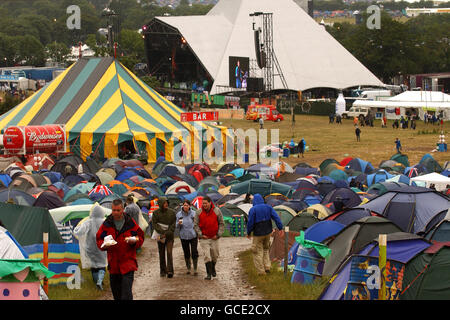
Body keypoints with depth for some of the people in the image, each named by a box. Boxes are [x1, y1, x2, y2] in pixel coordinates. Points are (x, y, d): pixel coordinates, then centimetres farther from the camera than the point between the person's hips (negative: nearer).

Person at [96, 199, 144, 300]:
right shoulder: (106, 224, 4)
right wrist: (105, 245, -15)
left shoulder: (130, 223, 1)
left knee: (126, 293, -12)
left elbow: (140, 238, 8)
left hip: (128, 263, -3)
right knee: (116, 291, 12)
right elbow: (99, 241, 8)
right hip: (113, 263, 3)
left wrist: (134, 240, -15)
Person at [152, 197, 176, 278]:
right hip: (160, 236, 1)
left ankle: (170, 270, -14)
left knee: (169, 253, -11)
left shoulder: (172, 212, -1)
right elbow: (154, 224, -5)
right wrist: (162, 232, -17)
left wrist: (167, 233, -13)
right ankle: (163, 271, 17)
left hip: (169, 236, -1)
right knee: (162, 254, 7)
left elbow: (174, 224, -2)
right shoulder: (156, 213, -1)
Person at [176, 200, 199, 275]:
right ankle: (188, 268, 23)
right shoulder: (179, 214, 0)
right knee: (186, 253, 10)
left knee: (194, 253, -6)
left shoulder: (193, 213, -4)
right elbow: (177, 227, 3)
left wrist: (198, 235, -7)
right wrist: (179, 223, -17)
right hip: (183, 237, 2)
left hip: (193, 236, -2)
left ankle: (195, 269, 5)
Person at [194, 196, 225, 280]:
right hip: (204, 238, -1)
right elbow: (195, 225, 1)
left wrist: (218, 234, -6)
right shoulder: (199, 212, -4)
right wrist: (200, 234, -8)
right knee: (207, 255, -11)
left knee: (215, 255, 10)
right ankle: (209, 273, -7)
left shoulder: (217, 211, -4)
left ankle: (213, 268, 38)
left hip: (214, 238, 1)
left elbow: (221, 224, 3)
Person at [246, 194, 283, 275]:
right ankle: (267, 267, 15)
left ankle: (261, 271, 11)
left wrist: (248, 233, 2)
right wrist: (280, 228, -8)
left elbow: (250, 223, -13)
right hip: (268, 232, 5)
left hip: (258, 234, -5)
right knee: (265, 249, 24)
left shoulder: (253, 209, -15)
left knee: (258, 252, 8)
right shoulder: (268, 207, -1)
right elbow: (276, 217, -8)